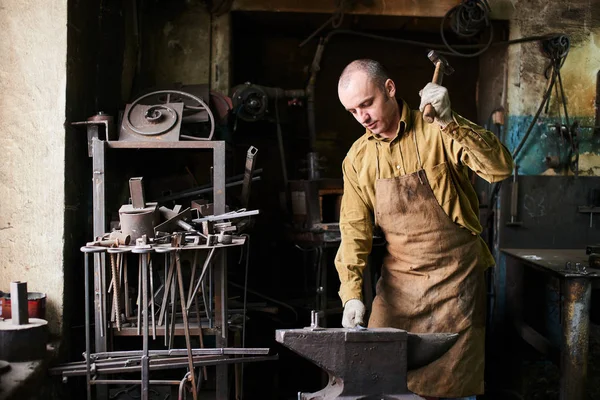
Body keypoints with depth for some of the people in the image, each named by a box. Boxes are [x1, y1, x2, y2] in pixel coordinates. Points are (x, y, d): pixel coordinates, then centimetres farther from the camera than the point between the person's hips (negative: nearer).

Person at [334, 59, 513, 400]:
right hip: (398, 282, 4)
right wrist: (352, 294, -8)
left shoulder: (437, 132, -8)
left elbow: (500, 168, -20)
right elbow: (355, 229, 2)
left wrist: (449, 122, -30)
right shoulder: (358, 158, 3)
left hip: (455, 280, -3)